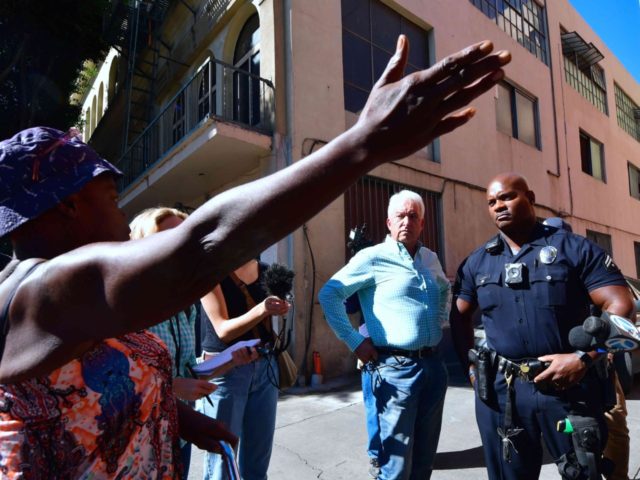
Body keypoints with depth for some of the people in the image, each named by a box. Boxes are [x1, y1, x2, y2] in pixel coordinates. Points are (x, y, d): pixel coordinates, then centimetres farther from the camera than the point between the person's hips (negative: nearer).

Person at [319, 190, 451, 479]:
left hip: (433, 365, 7)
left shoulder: (430, 259, 11)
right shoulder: (373, 258, -10)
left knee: (425, 455, 19)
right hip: (396, 368, -6)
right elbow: (329, 294, -13)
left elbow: (445, 289, 32)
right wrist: (354, 342, -13)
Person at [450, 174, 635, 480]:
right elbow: (459, 317, 15)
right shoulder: (476, 262, 8)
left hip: (567, 385, -2)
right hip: (500, 389, 3)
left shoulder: (574, 248, -1)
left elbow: (620, 305, -6)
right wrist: (471, 366, 4)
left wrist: (583, 358, -17)